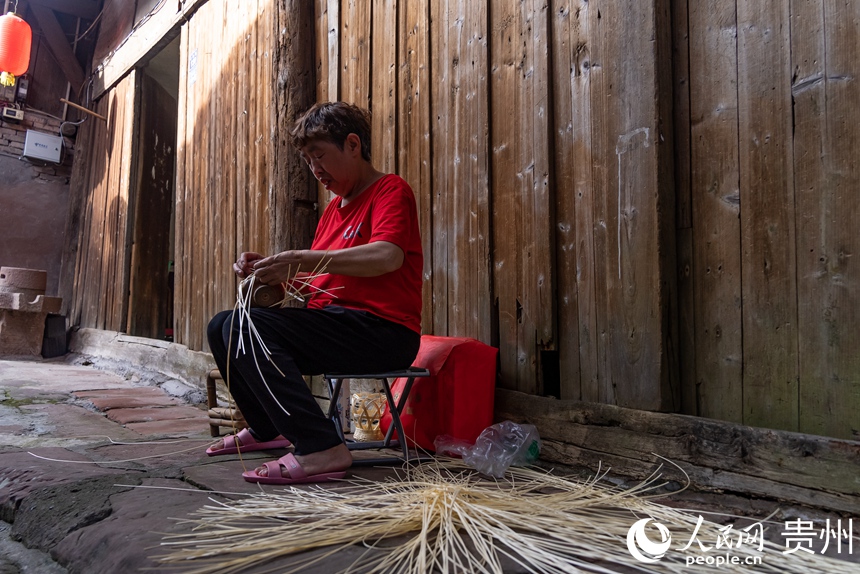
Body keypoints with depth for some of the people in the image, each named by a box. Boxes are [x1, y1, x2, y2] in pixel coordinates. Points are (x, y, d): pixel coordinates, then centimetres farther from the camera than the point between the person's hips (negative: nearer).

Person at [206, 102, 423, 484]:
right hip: (331, 320, 9)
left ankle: (322, 449, -26)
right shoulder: (334, 209, 23)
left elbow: (388, 257, -25)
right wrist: (266, 268, 0)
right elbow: (311, 277, 18)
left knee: (246, 327, -24)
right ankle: (266, 430, 18)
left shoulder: (391, 190, -4)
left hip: (385, 332, -9)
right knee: (221, 327, 8)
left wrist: (303, 260, -25)